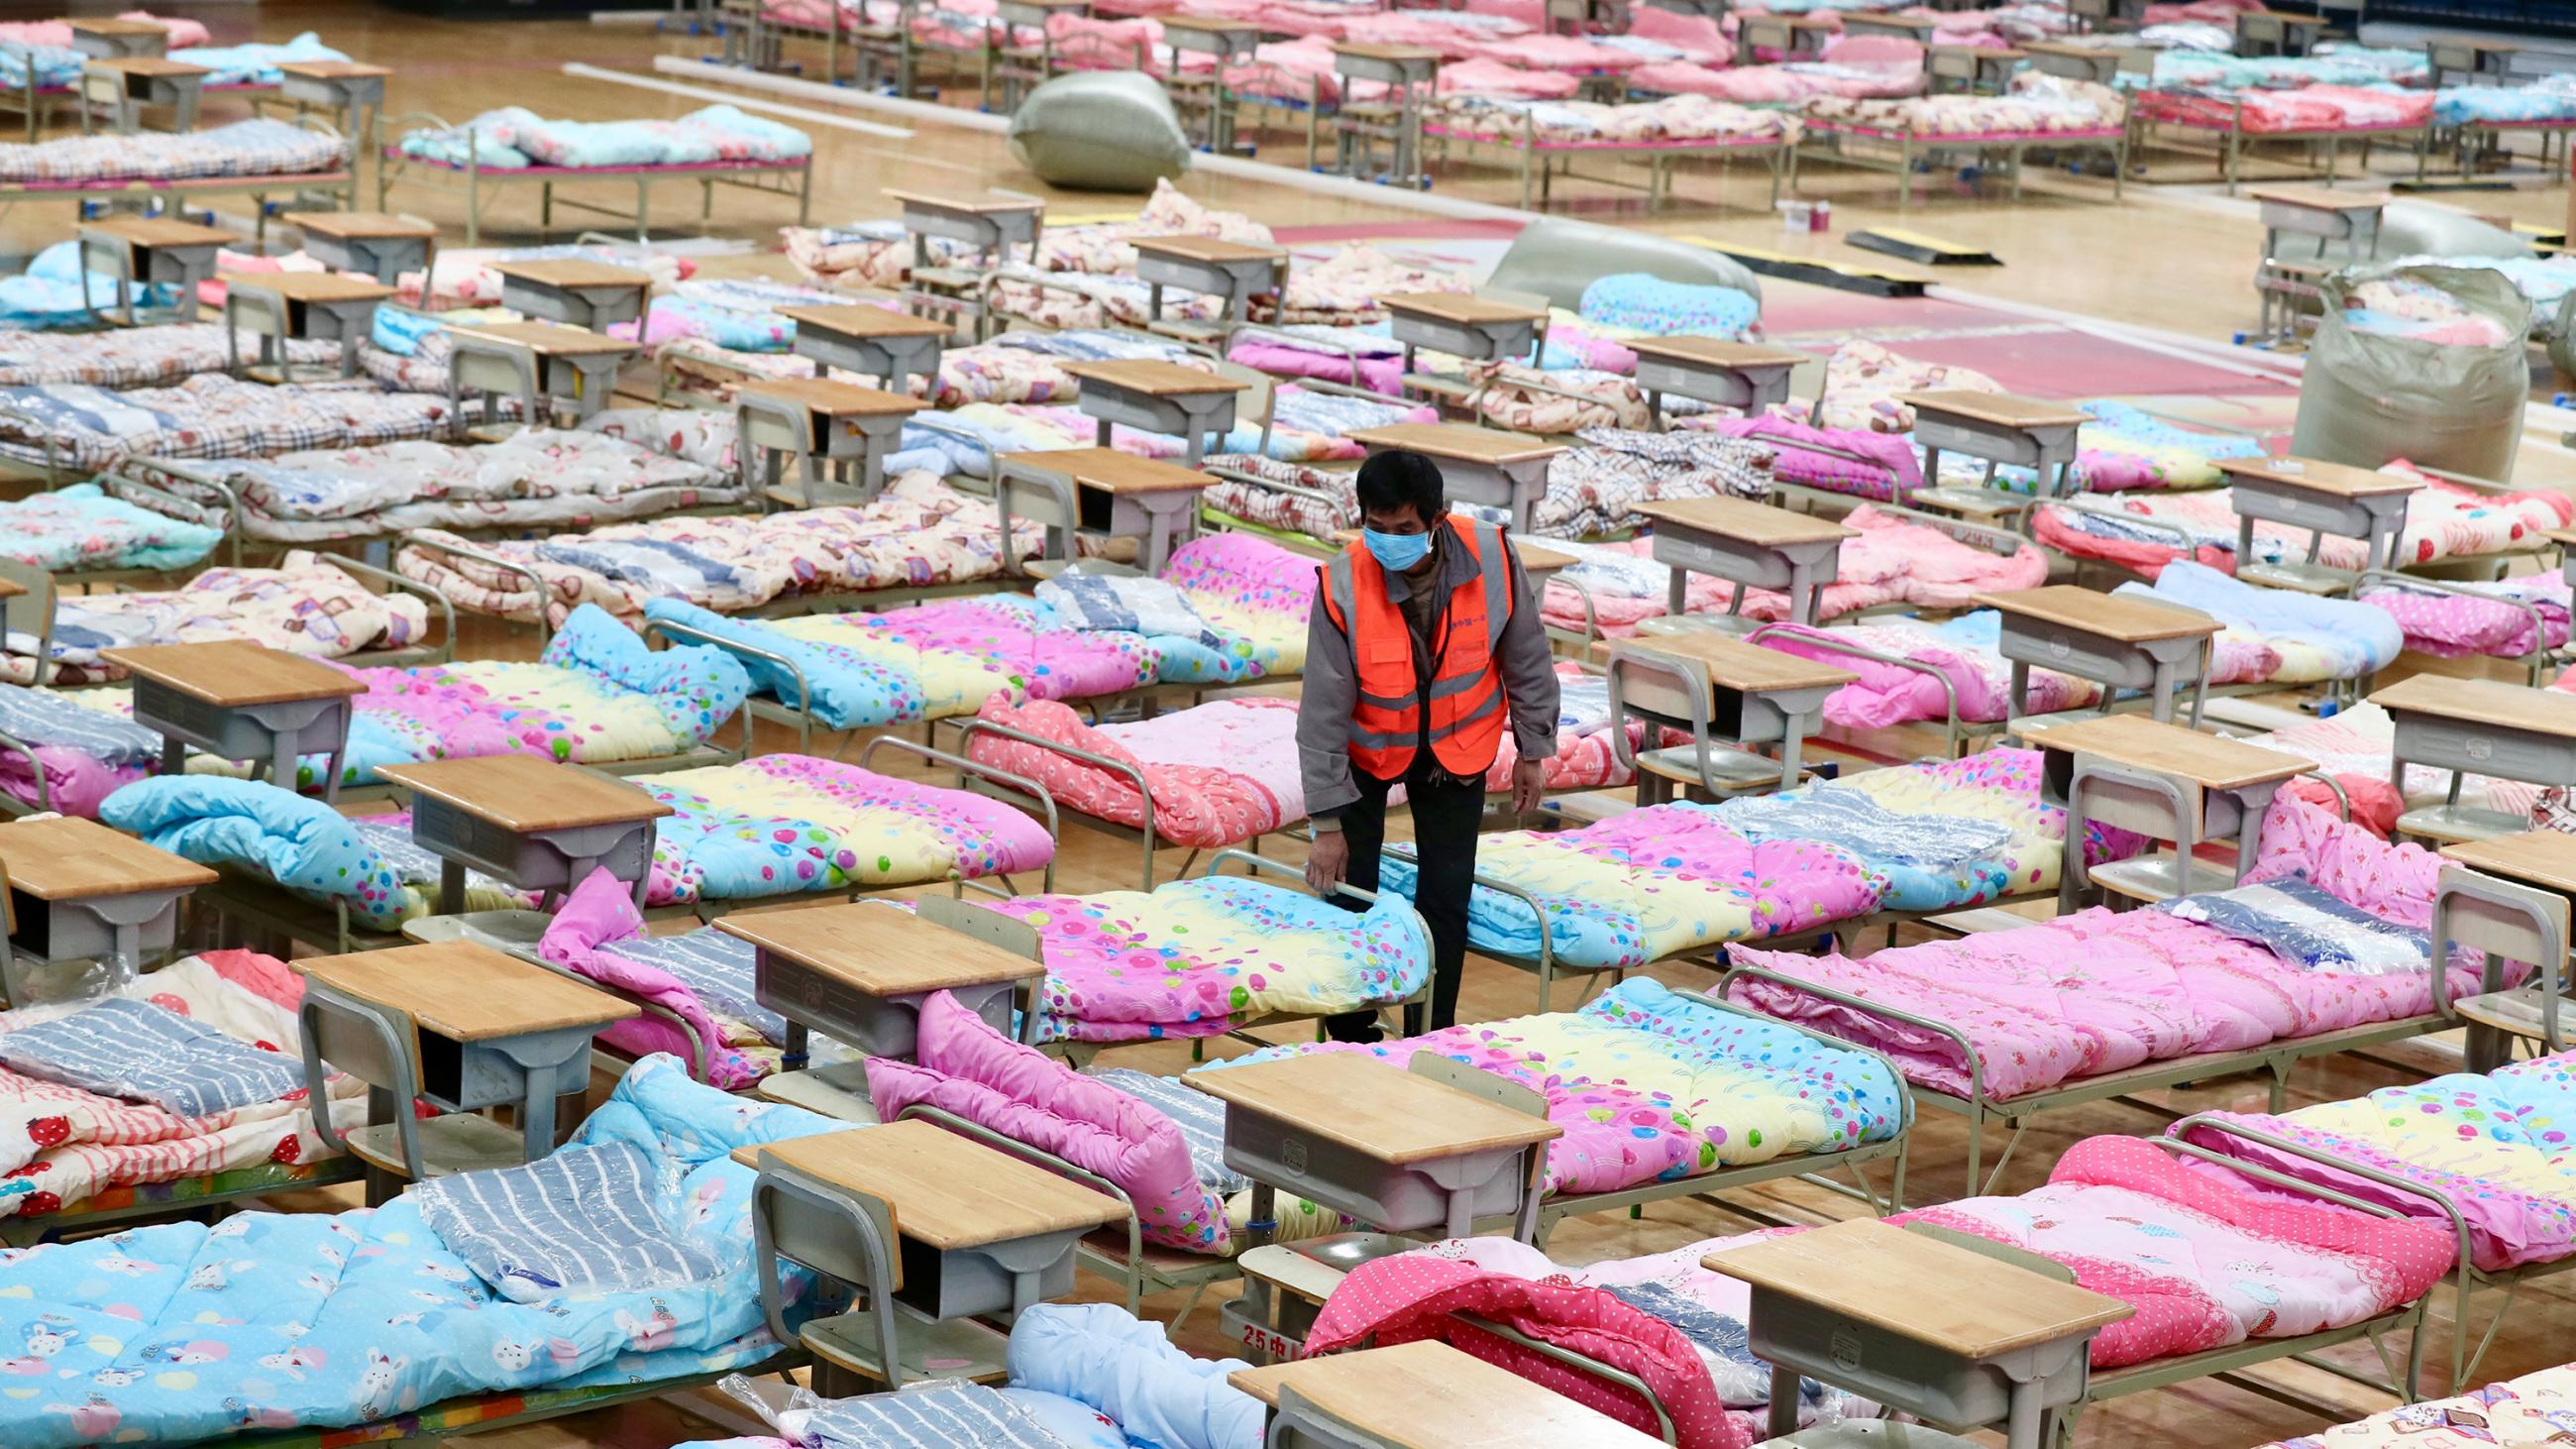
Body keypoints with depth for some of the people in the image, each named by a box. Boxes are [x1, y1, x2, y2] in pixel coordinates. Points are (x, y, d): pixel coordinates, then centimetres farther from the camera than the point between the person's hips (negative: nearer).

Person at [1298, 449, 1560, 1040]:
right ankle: (1350, 1039, 18)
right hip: (1366, 749, -1)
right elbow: (1323, 711, -22)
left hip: (1457, 750, 1)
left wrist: (1532, 752, 1)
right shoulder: (1342, 587, -29)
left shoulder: (1491, 559, -25)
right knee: (1349, 892, 0)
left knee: (1446, 901, 1)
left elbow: (1526, 658, -7)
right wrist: (1328, 825, -20)